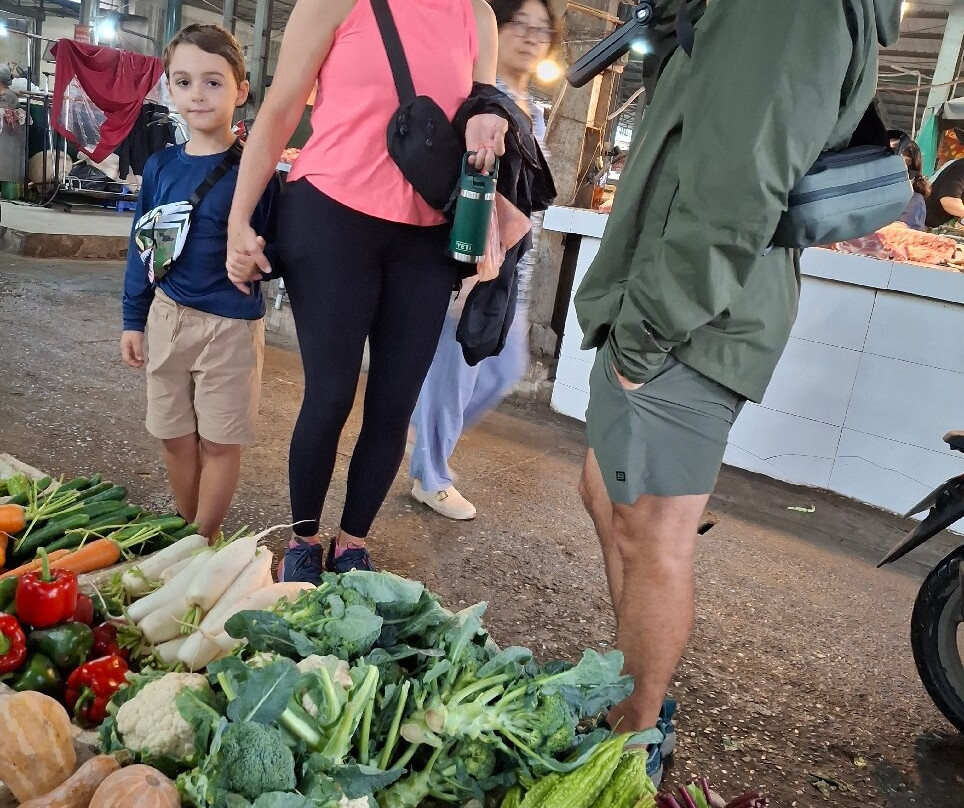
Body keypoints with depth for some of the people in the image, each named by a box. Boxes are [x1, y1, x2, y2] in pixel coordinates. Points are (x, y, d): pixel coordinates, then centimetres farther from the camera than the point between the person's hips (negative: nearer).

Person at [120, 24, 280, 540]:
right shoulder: (161, 165, 3)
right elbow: (141, 246, 10)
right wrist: (133, 319, 10)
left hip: (231, 323, -5)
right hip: (168, 317, 5)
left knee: (218, 442, 6)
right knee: (175, 436, 14)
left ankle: (204, 544, 23)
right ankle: (185, 533, 34)